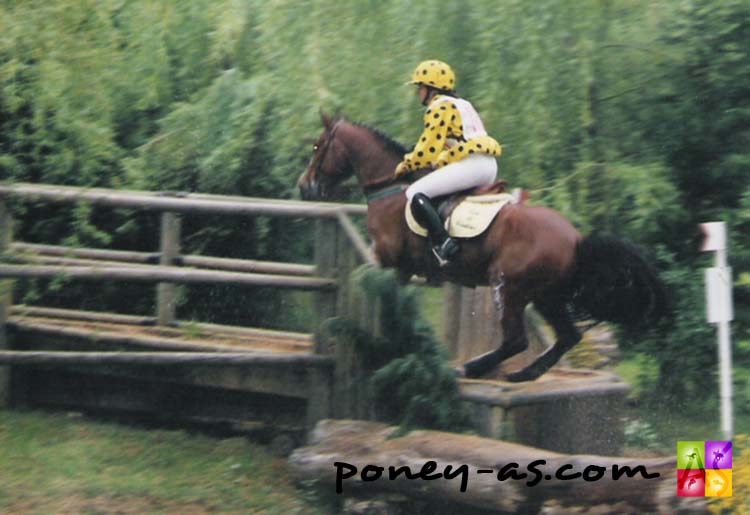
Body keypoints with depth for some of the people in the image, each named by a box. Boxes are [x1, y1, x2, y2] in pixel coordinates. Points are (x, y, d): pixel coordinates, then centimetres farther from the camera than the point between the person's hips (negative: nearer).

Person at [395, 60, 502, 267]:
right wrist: (436, 162, 23)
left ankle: (443, 244, -29)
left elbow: (427, 152, -9)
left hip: (470, 163, -10)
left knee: (416, 193, -14)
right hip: (490, 166, 10)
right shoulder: (462, 104, 27)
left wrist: (406, 165, 5)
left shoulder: (440, 107, -3)